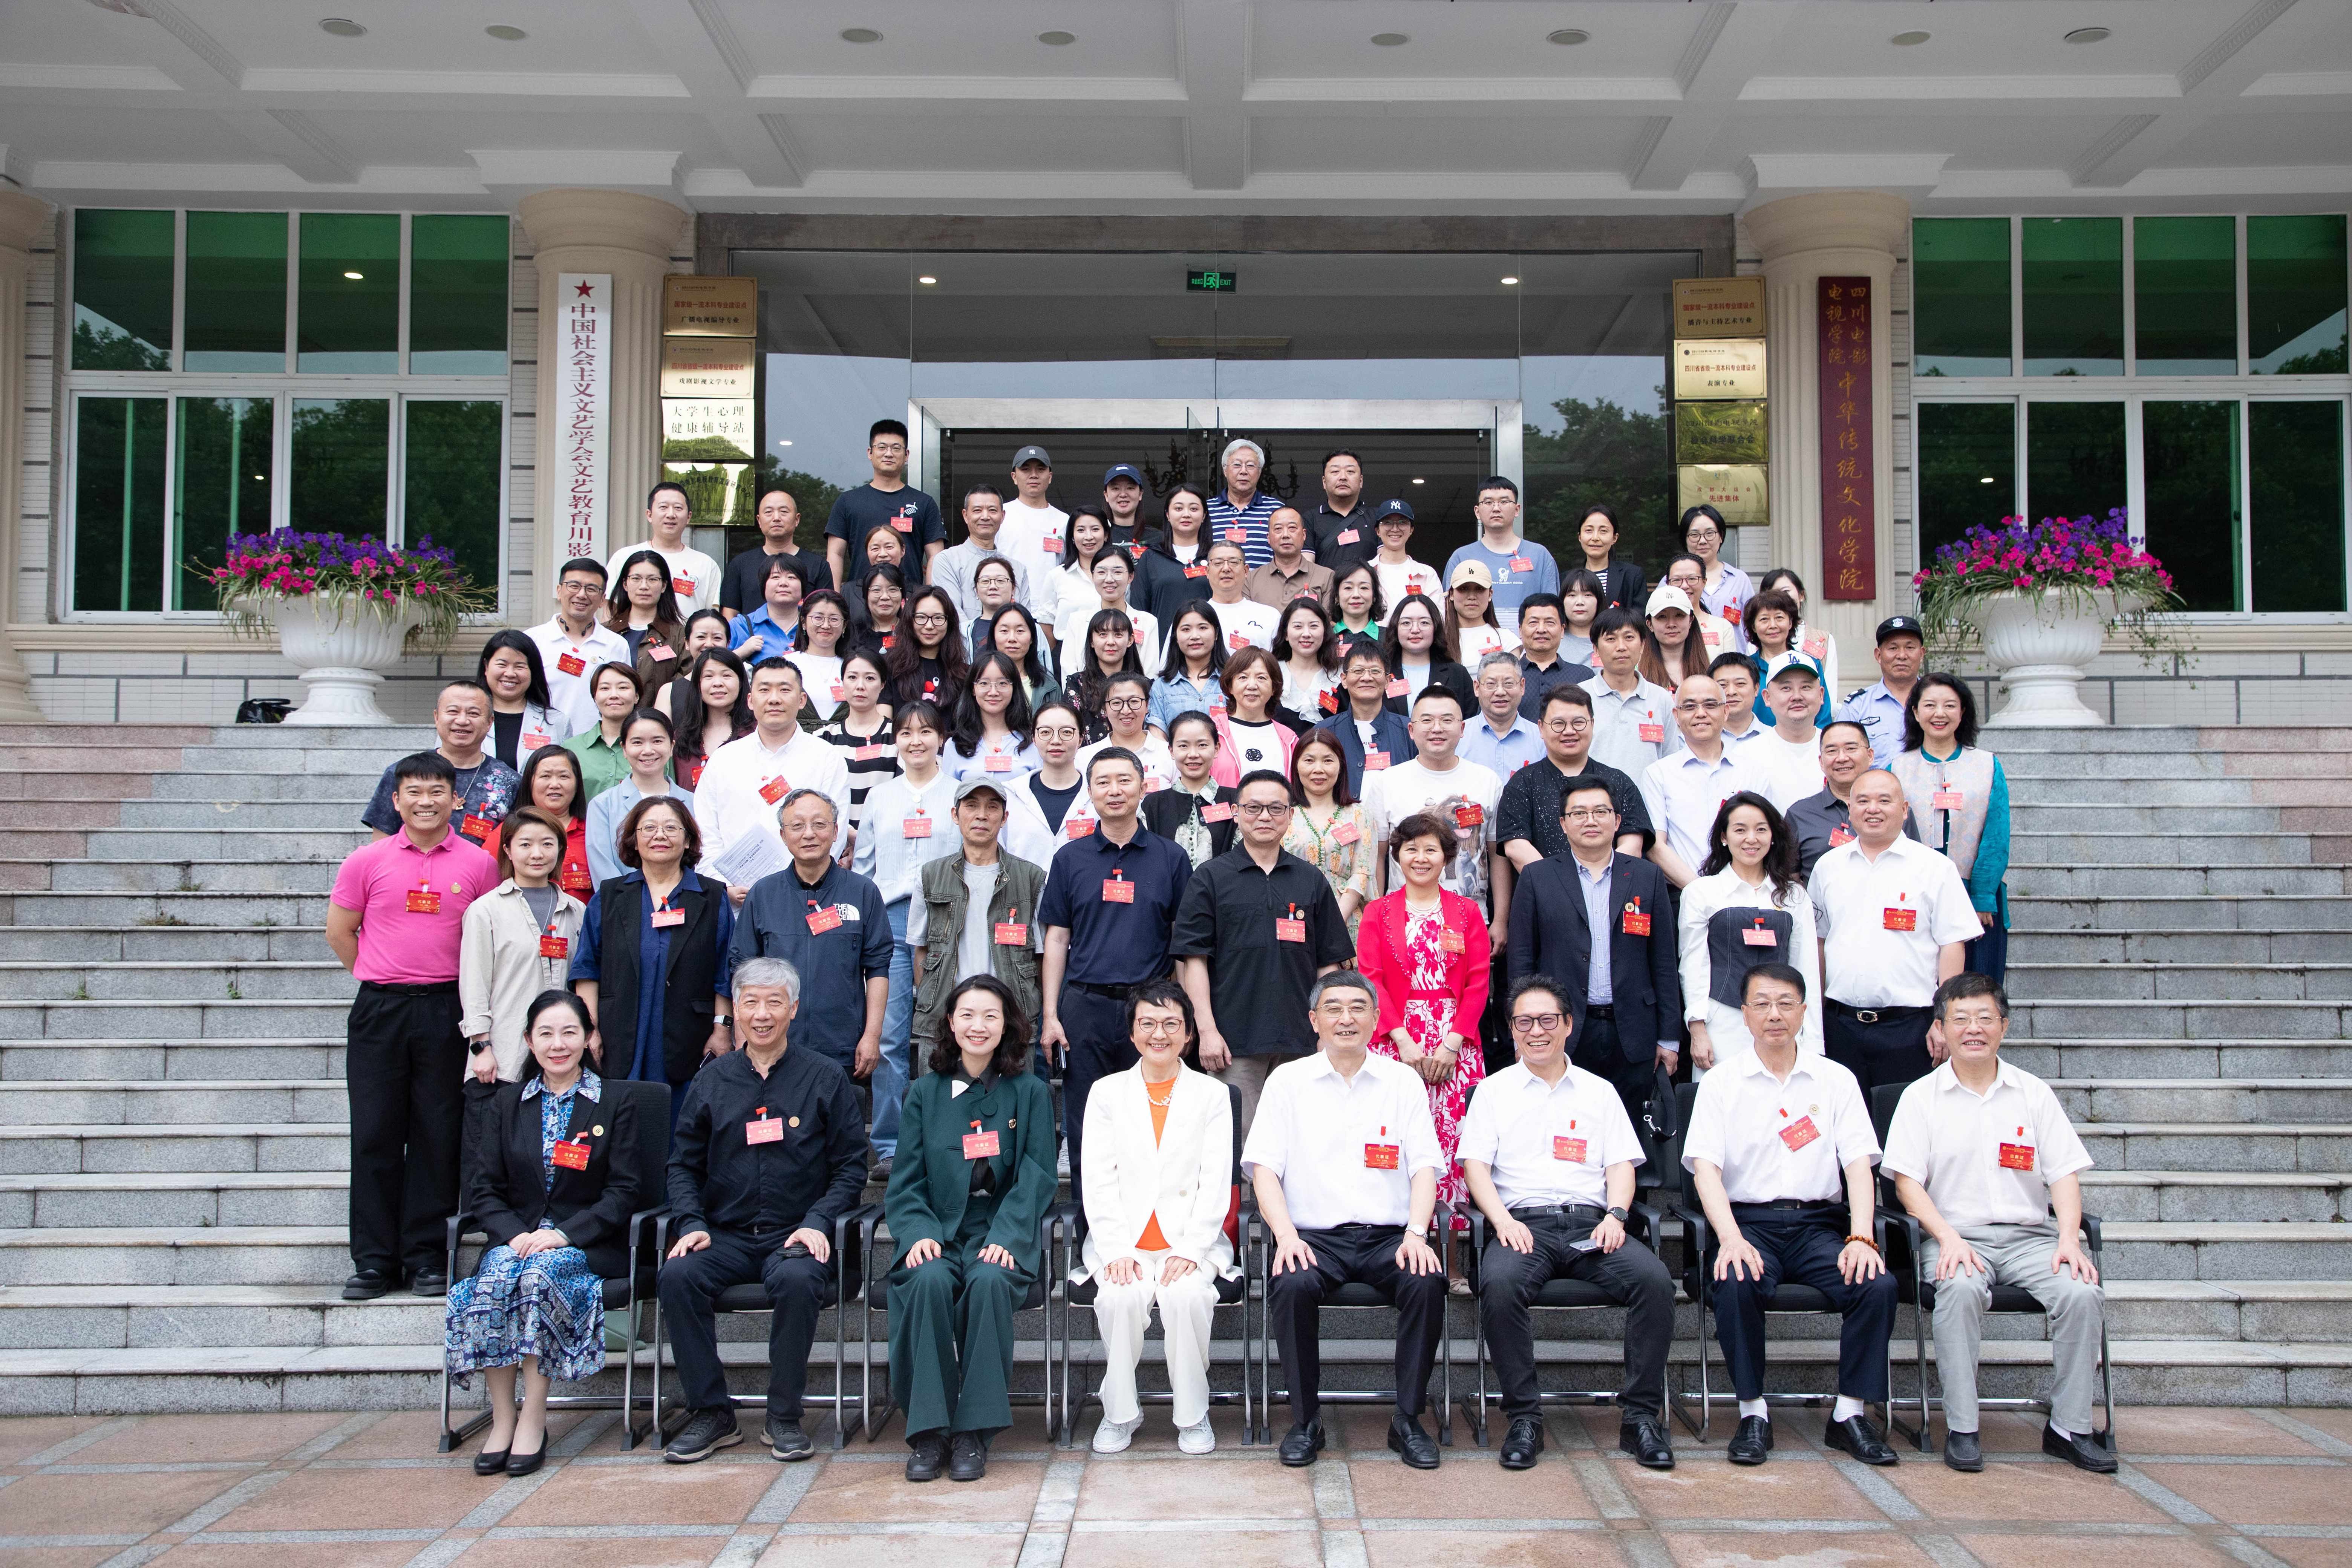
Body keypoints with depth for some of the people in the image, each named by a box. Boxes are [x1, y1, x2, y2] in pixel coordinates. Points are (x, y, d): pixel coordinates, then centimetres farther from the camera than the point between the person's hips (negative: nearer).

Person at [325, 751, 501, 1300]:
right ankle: (374, 1259, 11)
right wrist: (382, 979, 11)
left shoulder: (478, 864, 2)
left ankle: (426, 1255, 13)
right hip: (379, 1009, 0)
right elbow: (339, 931, 11)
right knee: (375, 1133, 2)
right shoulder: (367, 861, 3)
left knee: (438, 1134, 4)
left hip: (445, 1011, 0)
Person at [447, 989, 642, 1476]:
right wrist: (514, 1234, -12)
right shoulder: (508, 1104, 16)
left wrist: (564, 1234, -16)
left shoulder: (615, 1106, 7)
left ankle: (533, 1420, -26)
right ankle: (502, 1418, -22)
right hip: (518, 1237, 3)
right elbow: (483, 1189, 8)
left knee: (541, 1272, -34)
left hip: (589, 1244, -2)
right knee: (493, 1280, -30)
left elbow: (623, 1193, -1)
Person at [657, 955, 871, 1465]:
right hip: (725, 1236, 3)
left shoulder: (826, 1078, 4)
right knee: (677, 1276, -27)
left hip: (796, 1236, -3)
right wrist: (691, 1224, -4)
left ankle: (784, 1416, -15)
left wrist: (818, 1222, -12)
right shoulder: (712, 1080, 12)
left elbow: (851, 1167, 3)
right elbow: (683, 1165, 13)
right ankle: (711, 1413, -12)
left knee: (798, 1280, -35)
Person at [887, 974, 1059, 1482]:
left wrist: (1006, 1237, -16)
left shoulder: (1030, 1092, 9)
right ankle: (928, 1431, -21)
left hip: (1003, 1234, -1)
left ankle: (974, 1432, -22)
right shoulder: (925, 1093, 13)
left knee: (988, 1280, -34)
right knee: (930, 1280, -32)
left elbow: (1037, 1177, 1)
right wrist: (919, 1233, -13)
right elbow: (905, 1181, 8)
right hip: (939, 1234, 1)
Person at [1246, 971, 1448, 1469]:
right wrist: (1286, 1235, -14)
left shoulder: (1403, 1081, 12)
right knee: (1292, 1285, -32)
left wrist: (1416, 1232, -12)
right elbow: (1264, 1166, 3)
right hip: (1314, 1236, -1)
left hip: (1388, 1236, 1)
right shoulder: (1288, 1081, 10)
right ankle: (1306, 1421, -12)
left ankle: (1408, 1419, -11)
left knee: (1428, 1283, -29)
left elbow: (1424, 1166, 6)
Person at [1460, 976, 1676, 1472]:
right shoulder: (1494, 1090, 16)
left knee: (1654, 1278, -28)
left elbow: (1621, 1164, 14)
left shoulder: (1599, 1091, 22)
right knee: (1499, 1284, -35)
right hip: (1522, 1223, -2)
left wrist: (1615, 1215, -6)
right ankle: (1524, 1418, -23)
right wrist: (1502, 1219, -11)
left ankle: (1641, 1416, -17)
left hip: (1589, 1224, 2)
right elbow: (1476, 1165, 7)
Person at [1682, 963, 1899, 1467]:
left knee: (1878, 1285, -26)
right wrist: (1730, 1238, -21)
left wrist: (1861, 1237, -14)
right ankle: (1753, 1412, -14)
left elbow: (1858, 1164, 3)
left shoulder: (1836, 1080, 12)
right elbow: (1705, 1166, -4)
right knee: (1736, 1285, -33)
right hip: (1750, 1222, -2)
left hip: (1819, 1222, 2)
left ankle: (1850, 1413, -9)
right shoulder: (1720, 1085, 7)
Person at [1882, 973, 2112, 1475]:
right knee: (1962, 1289, -35)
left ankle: (2070, 1427, -10)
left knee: (2083, 1293, -26)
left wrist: (2070, 1238, -9)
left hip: (2030, 1234, 3)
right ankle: (1961, 1428, -24)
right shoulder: (1921, 1096, 7)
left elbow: (2064, 1174, 8)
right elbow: (1906, 1180, 0)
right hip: (1955, 1233, -2)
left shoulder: (2034, 1093, 14)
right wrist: (1948, 1238, -16)